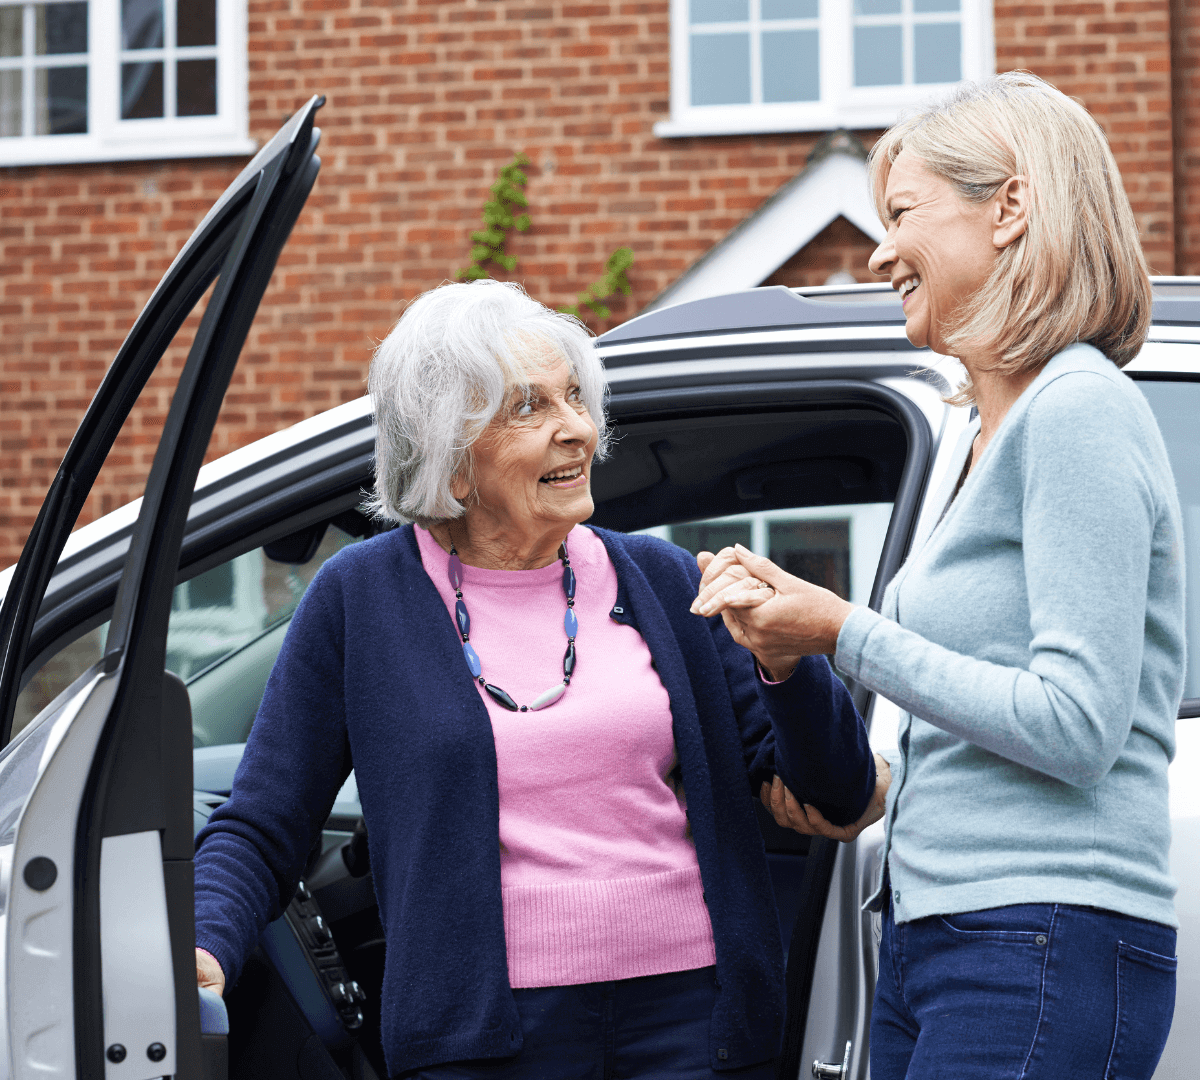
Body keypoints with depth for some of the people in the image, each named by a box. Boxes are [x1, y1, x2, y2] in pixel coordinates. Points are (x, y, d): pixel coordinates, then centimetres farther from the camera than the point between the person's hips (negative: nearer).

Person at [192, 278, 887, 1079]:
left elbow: (844, 800, 6)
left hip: (689, 1015, 2)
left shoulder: (660, 581, 7)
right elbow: (260, 833, 4)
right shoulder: (361, 600, 1)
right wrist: (204, 950, -15)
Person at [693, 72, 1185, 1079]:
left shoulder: (1080, 412, -12)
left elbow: (1074, 725, -19)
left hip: (1047, 955, -9)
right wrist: (793, 648, 9)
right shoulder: (991, 431, 17)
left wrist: (847, 634, -12)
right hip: (929, 928, 9)